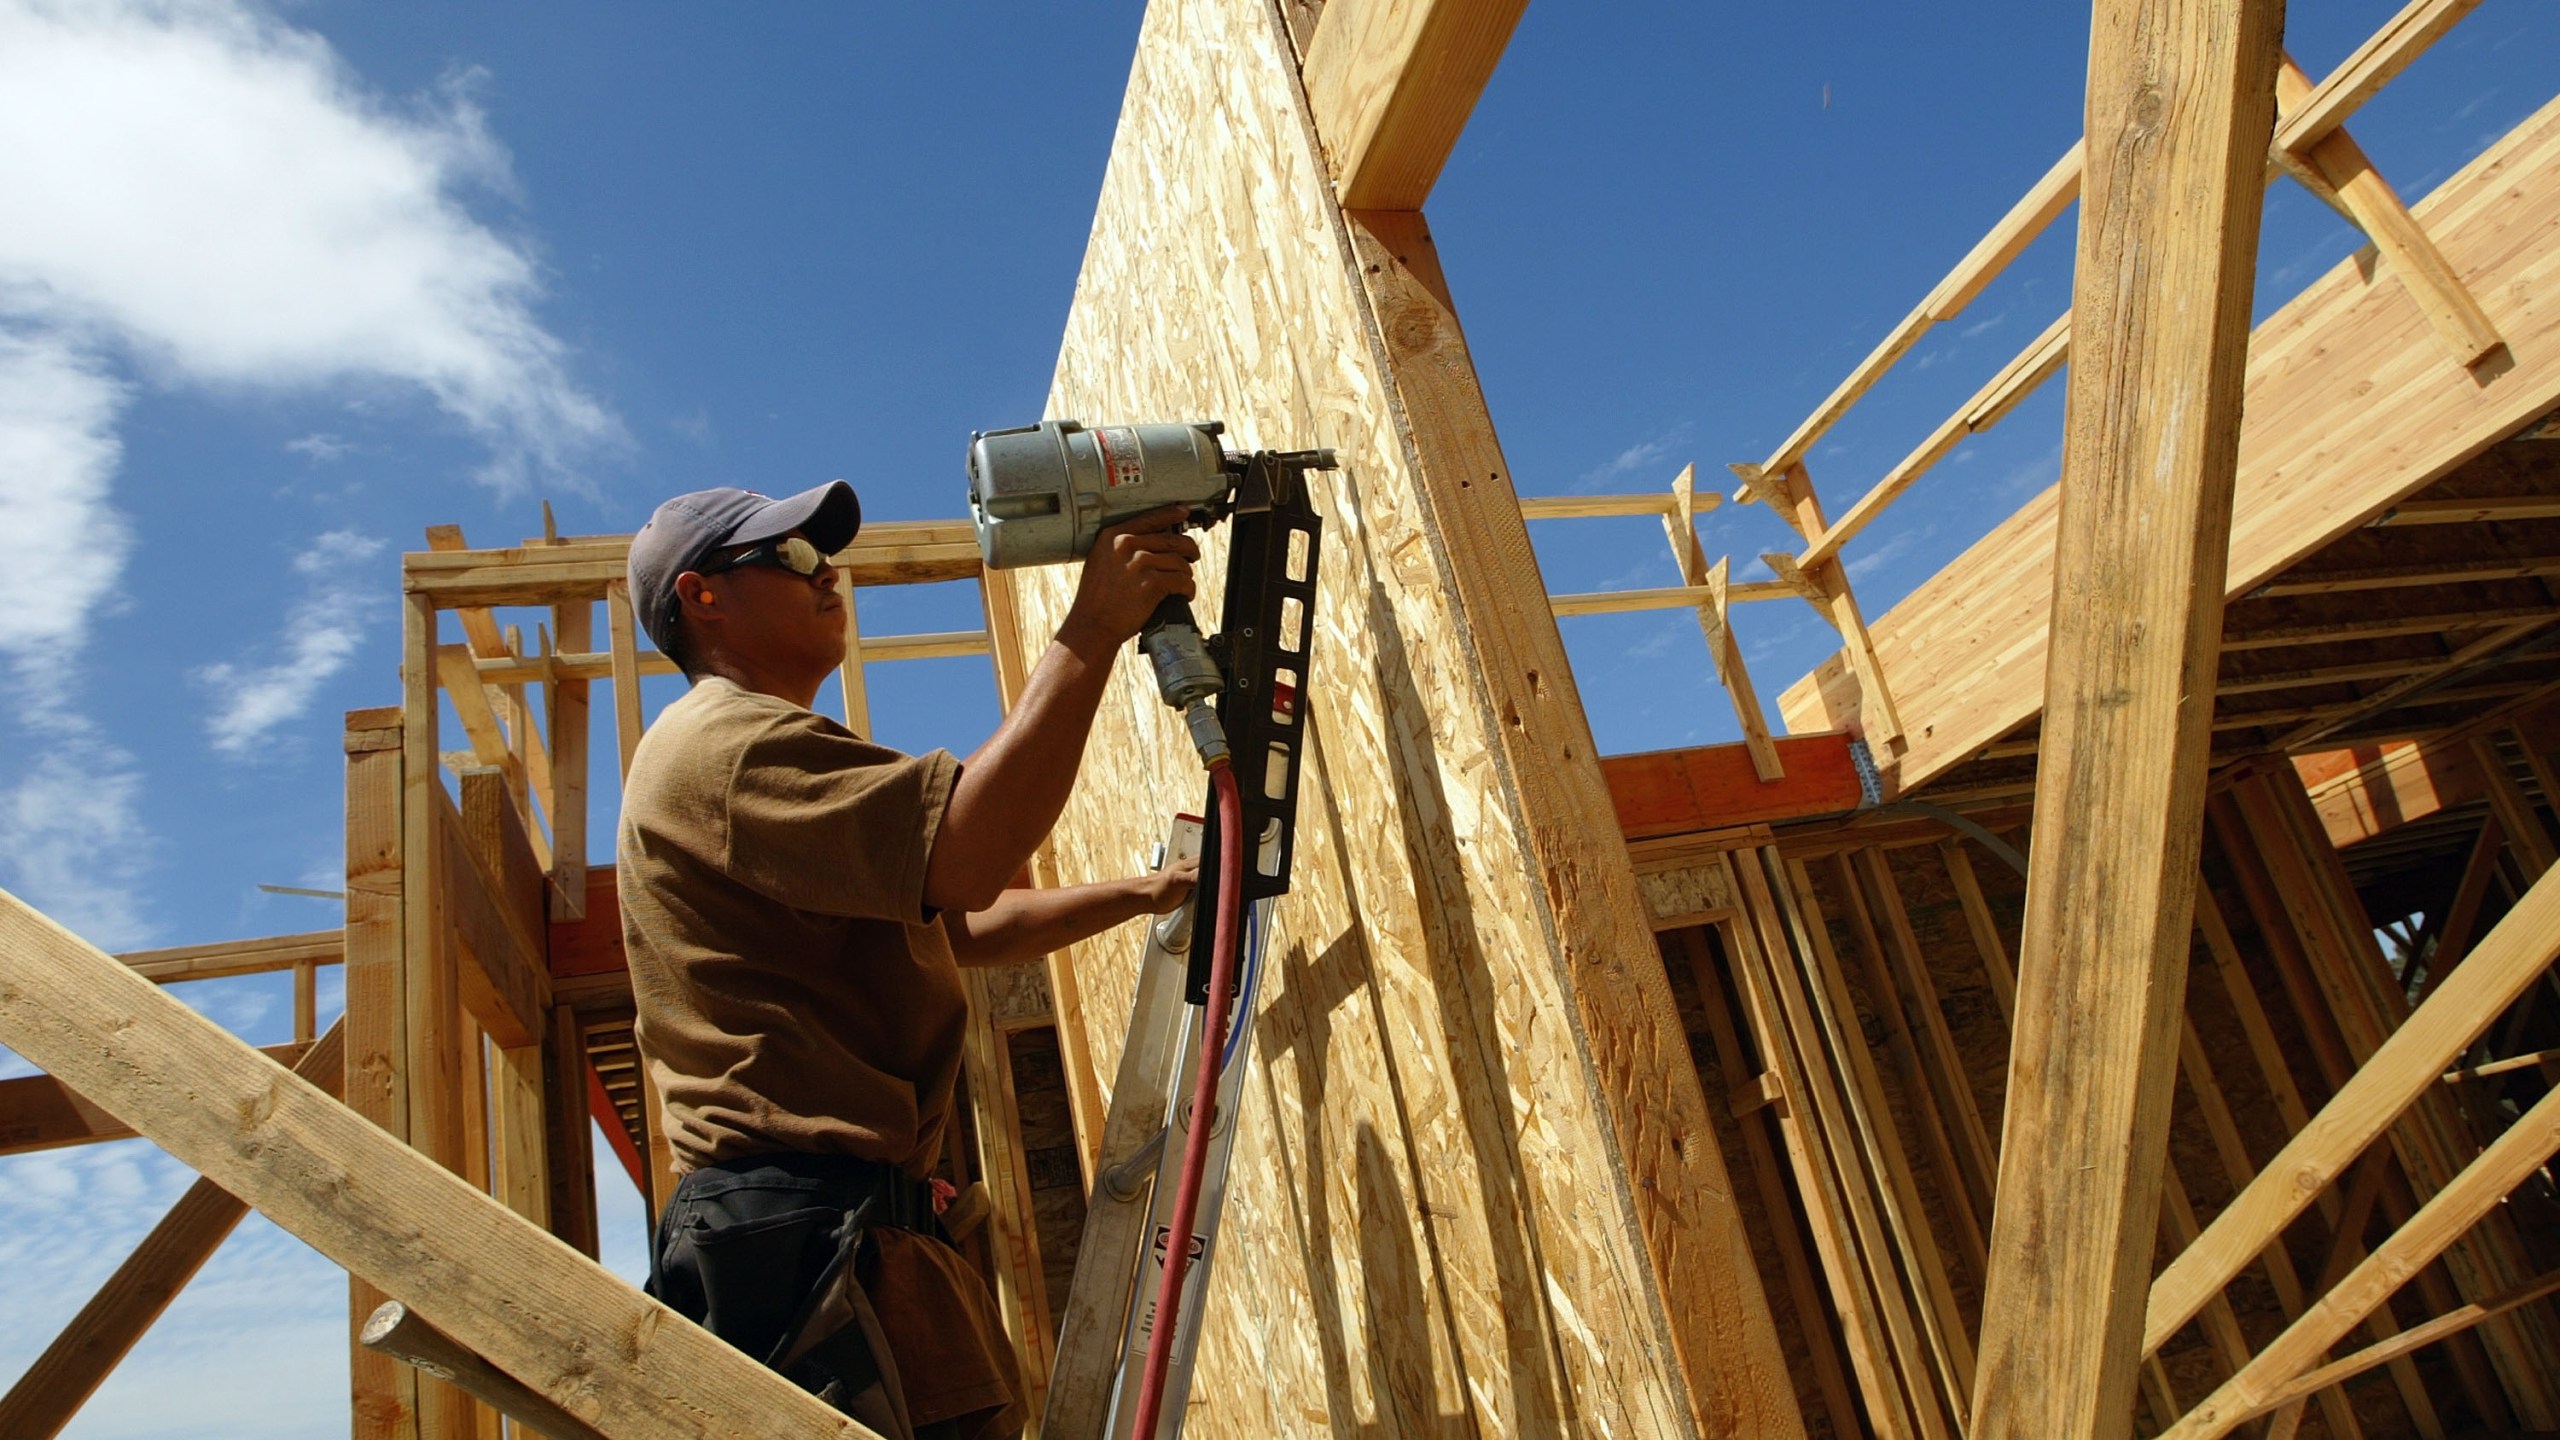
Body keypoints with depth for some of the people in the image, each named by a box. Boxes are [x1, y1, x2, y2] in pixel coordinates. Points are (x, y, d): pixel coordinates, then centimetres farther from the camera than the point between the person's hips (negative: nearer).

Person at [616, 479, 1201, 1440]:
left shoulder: (752, 750, 28)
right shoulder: (725, 740, -7)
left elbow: (962, 928, 28)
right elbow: (969, 857, -23)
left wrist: (1142, 892, 20)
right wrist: (1093, 630, -17)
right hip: (802, 1229, -10)